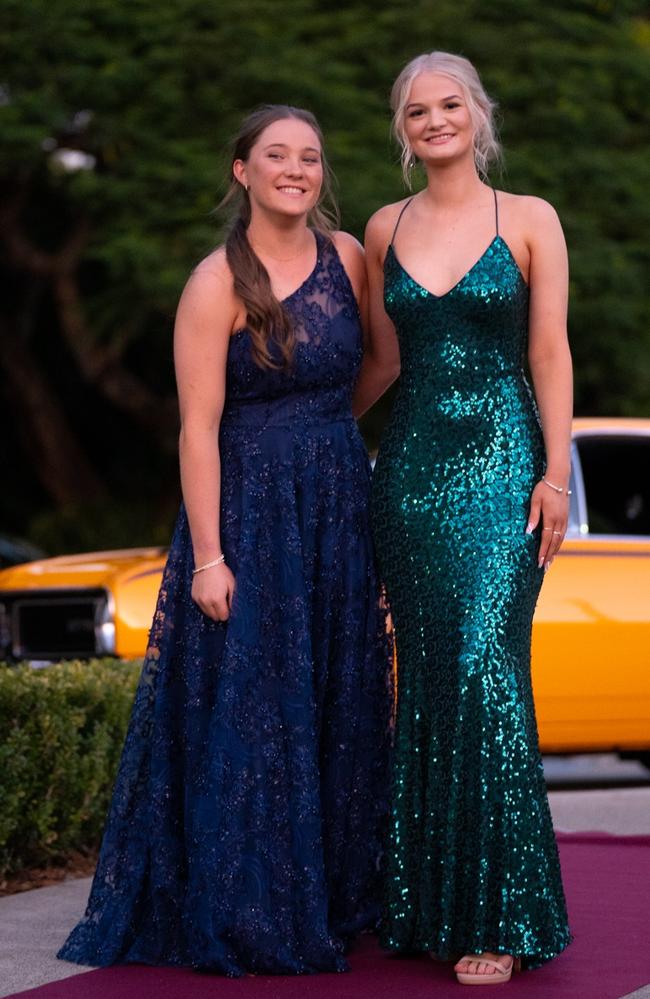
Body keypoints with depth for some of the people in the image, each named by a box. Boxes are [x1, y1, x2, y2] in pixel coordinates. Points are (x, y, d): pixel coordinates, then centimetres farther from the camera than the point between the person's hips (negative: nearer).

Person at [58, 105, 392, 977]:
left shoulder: (347, 256, 4)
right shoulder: (217, 284, -11)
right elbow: (198, 427, -13)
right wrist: (207, 557, -16)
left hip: (341, 510, 5)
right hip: (251, 512, -5)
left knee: (340, 708, 10)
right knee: (246, 711, -1)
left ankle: (333, 898, 22)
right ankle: (242, 915, 10)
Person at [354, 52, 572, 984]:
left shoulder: (529, 220, 2)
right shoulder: (386, 229, 12)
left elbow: (550, 351, -2)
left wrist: (556, 472, -8)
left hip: (500, 462, -4)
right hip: (412, 462, 4)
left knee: (486, 669, -11)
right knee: (423, 675, 4)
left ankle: (498, 914, -6)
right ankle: (425, 899, 11)